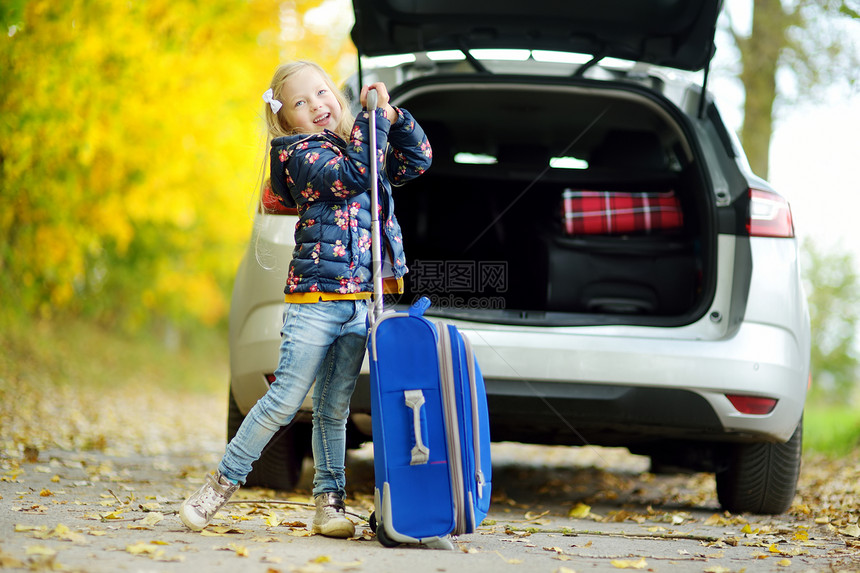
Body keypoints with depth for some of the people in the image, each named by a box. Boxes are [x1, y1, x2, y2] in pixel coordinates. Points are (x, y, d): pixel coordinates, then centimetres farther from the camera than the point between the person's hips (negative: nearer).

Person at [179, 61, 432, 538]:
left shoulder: (362, 144, 16)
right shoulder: (302, 155, -6)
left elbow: (417, 160, 17)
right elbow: (353, 174, -20)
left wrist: (394, 116, 3)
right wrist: (374, 117, -15)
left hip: (360, 301, 6)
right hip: (314, 300, -6)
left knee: (334, 408, 9)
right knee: (284, 401, -7)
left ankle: (329, 500, 13)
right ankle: (223, 483, 4)